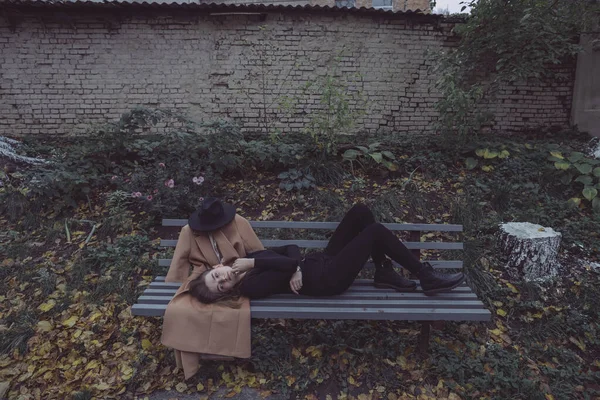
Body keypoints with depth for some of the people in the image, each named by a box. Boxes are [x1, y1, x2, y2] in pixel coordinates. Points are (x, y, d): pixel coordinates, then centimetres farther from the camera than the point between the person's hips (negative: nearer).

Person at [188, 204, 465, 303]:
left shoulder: (244, 258, 6)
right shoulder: (251, 288, -17)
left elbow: (291, 250, 4)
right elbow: (288, 263, -28)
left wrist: (295, 270, -15)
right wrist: (252, 264, -20)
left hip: (322, 260, 8)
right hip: (327, 280, -8)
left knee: (360, 212, -3)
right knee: (376, 232, -18)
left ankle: (385, 274, 10)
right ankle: (427, 278, -1)